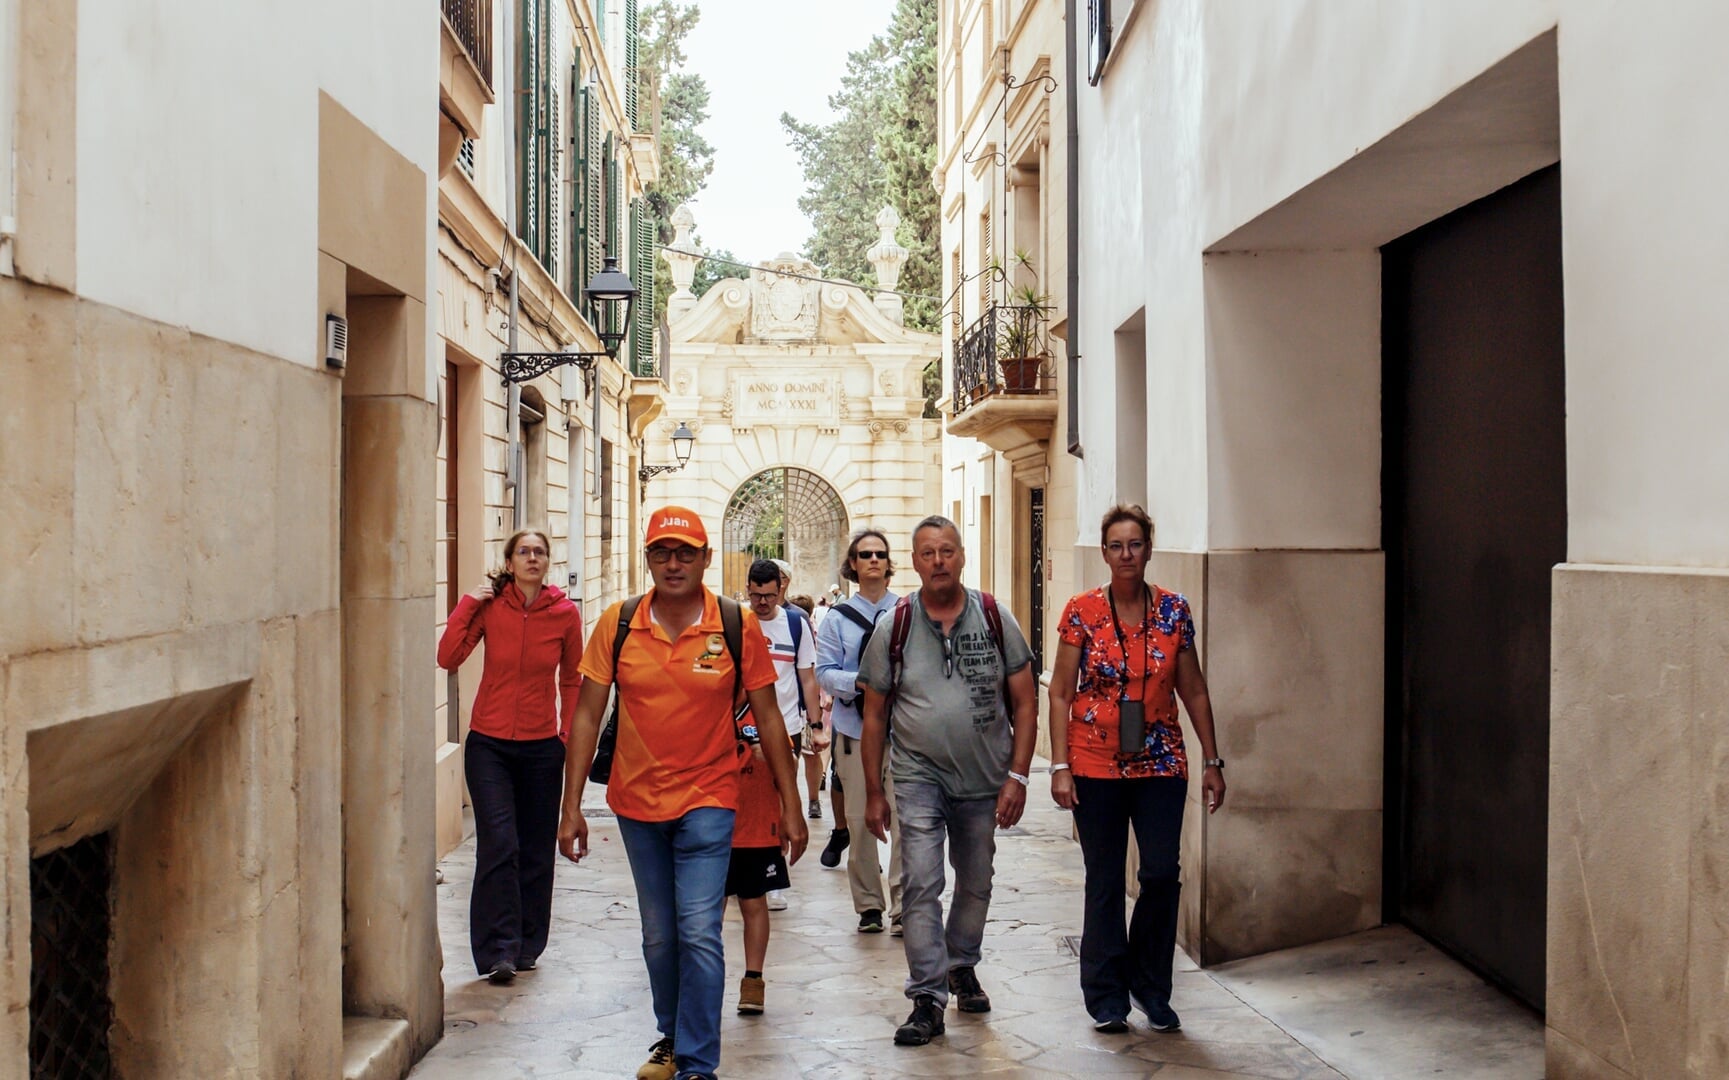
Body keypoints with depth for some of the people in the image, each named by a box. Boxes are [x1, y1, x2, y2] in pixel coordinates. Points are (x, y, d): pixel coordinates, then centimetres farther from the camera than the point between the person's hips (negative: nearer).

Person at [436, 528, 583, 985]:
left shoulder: (565, 614, -1)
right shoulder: (490, 607, -4)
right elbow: (448, 658, -14)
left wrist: (568, 733, 5)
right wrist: (469, 603, -14)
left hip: (542, 747, 2)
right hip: (489, 745, -1)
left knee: (536, 850, 8)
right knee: (499, 844, -12)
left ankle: (526, 946, 24)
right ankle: (499, 951, -6)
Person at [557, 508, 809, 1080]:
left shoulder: (738, 626, -7)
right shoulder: (617, 624, -4)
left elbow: (768, 718, -1)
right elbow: (587, 715, -1)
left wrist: (790, 807, -1)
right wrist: (572, 806, -4)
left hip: (707, 801, -3)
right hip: (637, 802, 3)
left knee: (698, 934, -10)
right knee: (658, 937, 16)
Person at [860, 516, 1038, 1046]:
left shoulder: (995, 618, -2)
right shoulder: (894, 626, -3)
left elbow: (1024, 703, 1)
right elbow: (875, 714, 3)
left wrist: (1017, 776, -6)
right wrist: (873, 792, 2)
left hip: (984, 778, 2)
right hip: (918, 775, -1)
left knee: (976, 883, 15)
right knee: (920, 884, -11)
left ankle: (962, 967, 38)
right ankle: (928, 998, -4)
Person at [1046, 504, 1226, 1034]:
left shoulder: (1174, 610, 3)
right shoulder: (1082, 612, -3)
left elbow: (1193, 690, 9)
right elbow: (1060, 693, -1)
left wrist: (1213, 762, 8)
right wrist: (1060, 766, -7)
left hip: (1161, 762, 1)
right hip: (1096, 765, -1)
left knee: (1162, 873, -6)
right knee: (1104, 881, 5)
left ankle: (1152, 988, 16)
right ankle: (1107, 996, 19)